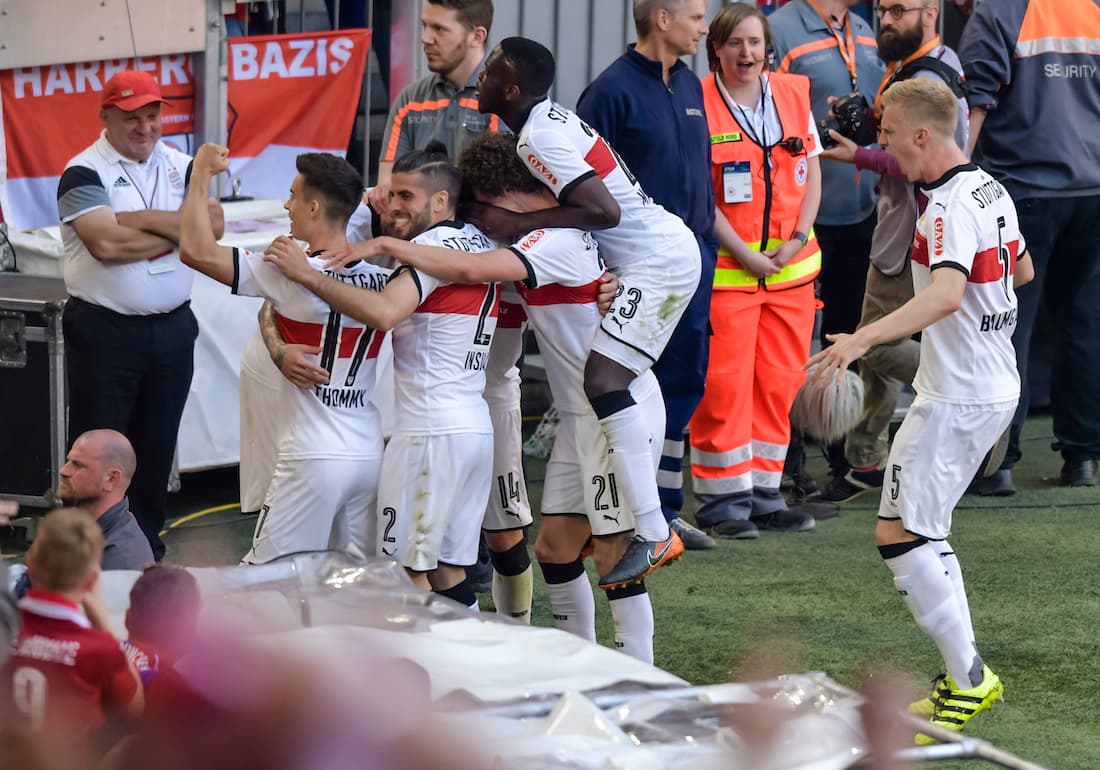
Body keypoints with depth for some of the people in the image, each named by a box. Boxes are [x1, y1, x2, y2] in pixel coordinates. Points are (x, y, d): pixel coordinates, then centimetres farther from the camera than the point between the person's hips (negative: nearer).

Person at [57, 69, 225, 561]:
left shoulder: (180, 165, 8)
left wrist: (147, 219, -17)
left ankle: (148, 549, 25)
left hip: (172, 329, 5)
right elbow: (107, 243, -23)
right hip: (105, 331, -5)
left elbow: (214, 225, -6)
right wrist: (178, 232, -11)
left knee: (157, 445, 13)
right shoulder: (85, 173, -9)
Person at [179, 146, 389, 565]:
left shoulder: (292, 274, -13)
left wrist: (202, 172, -3)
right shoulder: (382, 280, 3)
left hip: (313, 460, -6)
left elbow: (196, 250, -14)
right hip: (370, 455, 6)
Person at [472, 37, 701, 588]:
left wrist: (517, 225, -24)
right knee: (602, 378, 14)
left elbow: (605, 211, -29)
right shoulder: (548, 120, 11)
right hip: (663, 249, 11)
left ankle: (654, 536, -21)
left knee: (603, 379, -18)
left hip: (659, 262, -11)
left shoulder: (540, 140, -19)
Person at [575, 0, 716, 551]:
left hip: (692, 254, 8)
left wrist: (705, 246, 16)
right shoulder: (613, 90, -11)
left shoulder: (689, 87, 13)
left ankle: (665, 510, 19)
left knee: (683, 381, 10)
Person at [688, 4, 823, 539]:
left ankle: (764, 494, 15)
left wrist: (798, 239, -2)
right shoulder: (698, 104, -9)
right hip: (725, 267, -5)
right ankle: (722, 500, 3)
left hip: (792, 265, 5)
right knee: (723, 385, -5)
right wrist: (745, 254, -13)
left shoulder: (794, 94, 7)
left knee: (780, 382, 7)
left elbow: (812, 172, 11)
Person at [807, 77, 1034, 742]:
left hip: (956, 398, -10)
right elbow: (1022, 271, 26)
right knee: (923, 533, 16)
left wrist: (863, 338, -45)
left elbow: (946, 293, -36)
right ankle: (967, 679, 18)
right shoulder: (992, 191, 10)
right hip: (997, 386, 10)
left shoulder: (952, 206, -19)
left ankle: (971, 678, -8)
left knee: (900, 533, -8)